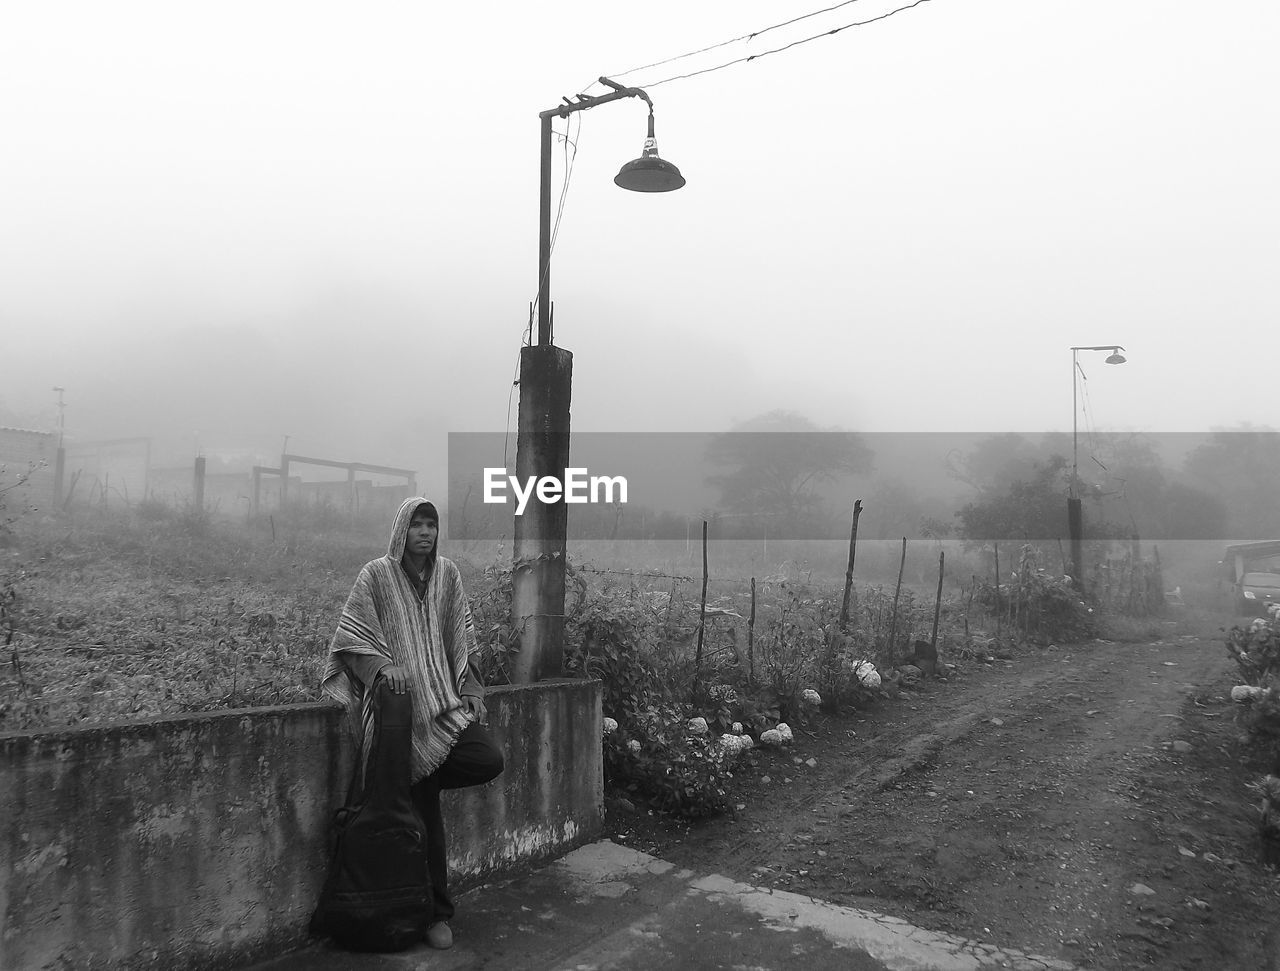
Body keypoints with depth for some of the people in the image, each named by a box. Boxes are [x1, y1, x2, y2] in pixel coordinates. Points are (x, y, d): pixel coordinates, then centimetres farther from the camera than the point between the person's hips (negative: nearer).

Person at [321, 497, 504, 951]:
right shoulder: (376, 574, -2)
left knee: (489, 761, -19)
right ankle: (437, 912, 14)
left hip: (446, 701, 4)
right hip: (401, 708, -4)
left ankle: (415, 778, 8)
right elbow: (350, 637, -4)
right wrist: (382, 665, -20)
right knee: (426, 812, -2)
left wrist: (473, 692, 8)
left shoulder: (447, 573, 10)